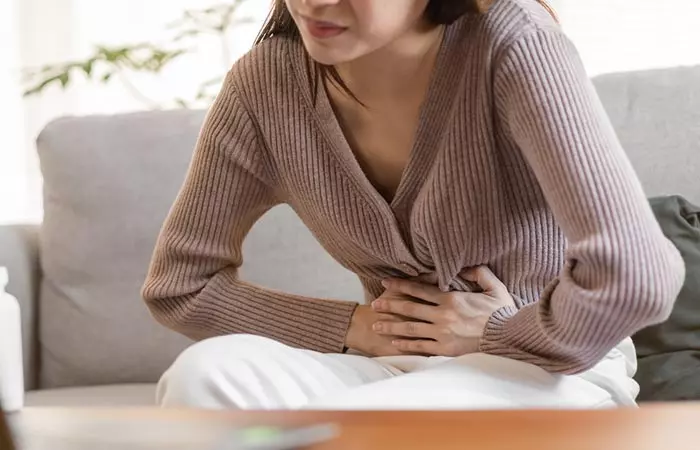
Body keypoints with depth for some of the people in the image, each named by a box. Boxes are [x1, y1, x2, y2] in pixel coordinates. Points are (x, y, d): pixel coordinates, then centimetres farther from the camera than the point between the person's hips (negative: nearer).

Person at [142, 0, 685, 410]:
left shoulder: (514, 46, -21)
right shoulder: (265, 85, -7)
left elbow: (634, 276, -32)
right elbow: (179, 282, 3)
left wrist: (503, 338, -15)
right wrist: (352, 327, -6)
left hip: (551, 377, -5)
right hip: (396, 370, 5)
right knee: (207, 375, -24)